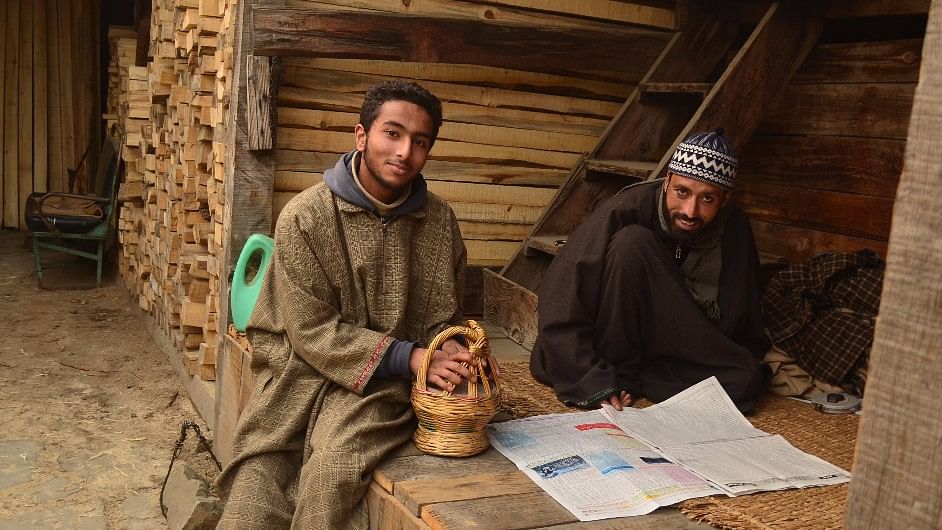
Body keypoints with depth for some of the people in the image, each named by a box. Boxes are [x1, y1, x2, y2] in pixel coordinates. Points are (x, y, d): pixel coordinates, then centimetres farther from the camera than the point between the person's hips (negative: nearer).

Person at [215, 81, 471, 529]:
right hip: (301, 373, -1)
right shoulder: (305, 216, -8)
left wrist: (452, 354, -12)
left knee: (337, 464, -31)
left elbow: (441, 319, 13)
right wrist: (409, 357, -19)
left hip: (382, 386, 1)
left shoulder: (438, 220, 4)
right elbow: (313, 332, -11)